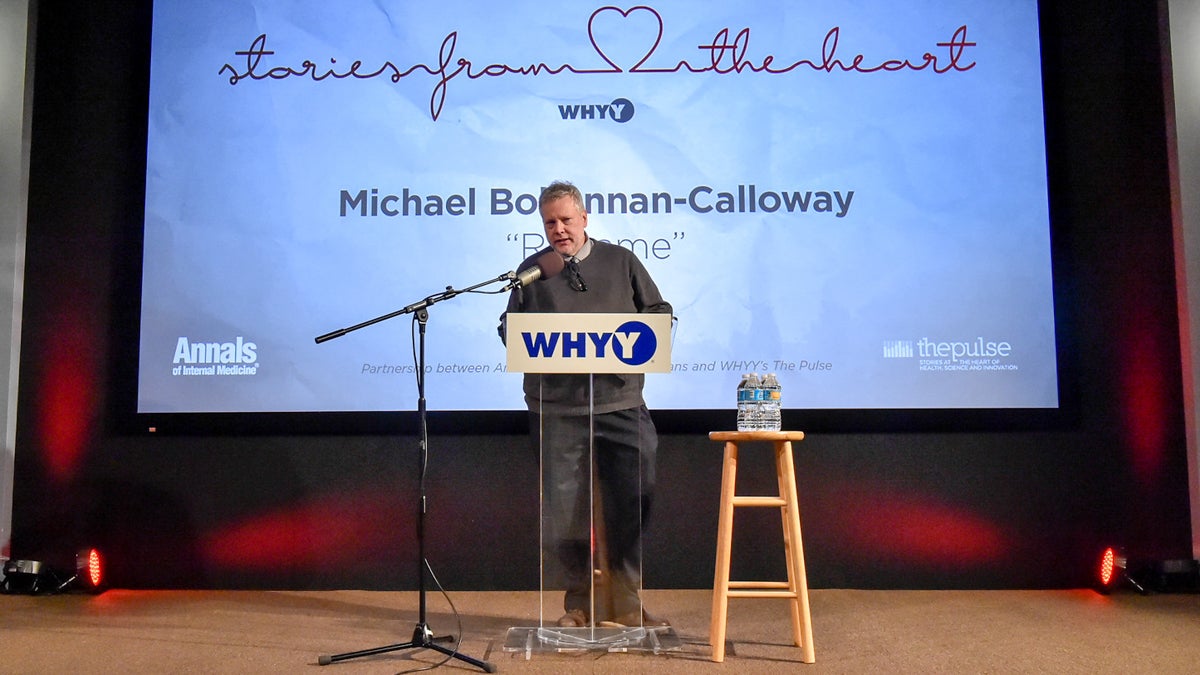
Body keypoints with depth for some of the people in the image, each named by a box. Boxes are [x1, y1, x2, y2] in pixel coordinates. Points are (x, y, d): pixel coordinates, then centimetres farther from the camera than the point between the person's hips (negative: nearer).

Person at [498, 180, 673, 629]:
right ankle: (580, 603, 19)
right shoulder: (532, 270, 12)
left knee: (630, 503, 1)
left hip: (620, 402, 0)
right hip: (556, 408, 0)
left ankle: (625, 603, 15)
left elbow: (660, 313, 12)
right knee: (564, 508, 4)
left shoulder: (621, 262, 12)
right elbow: (509, 328, 13)